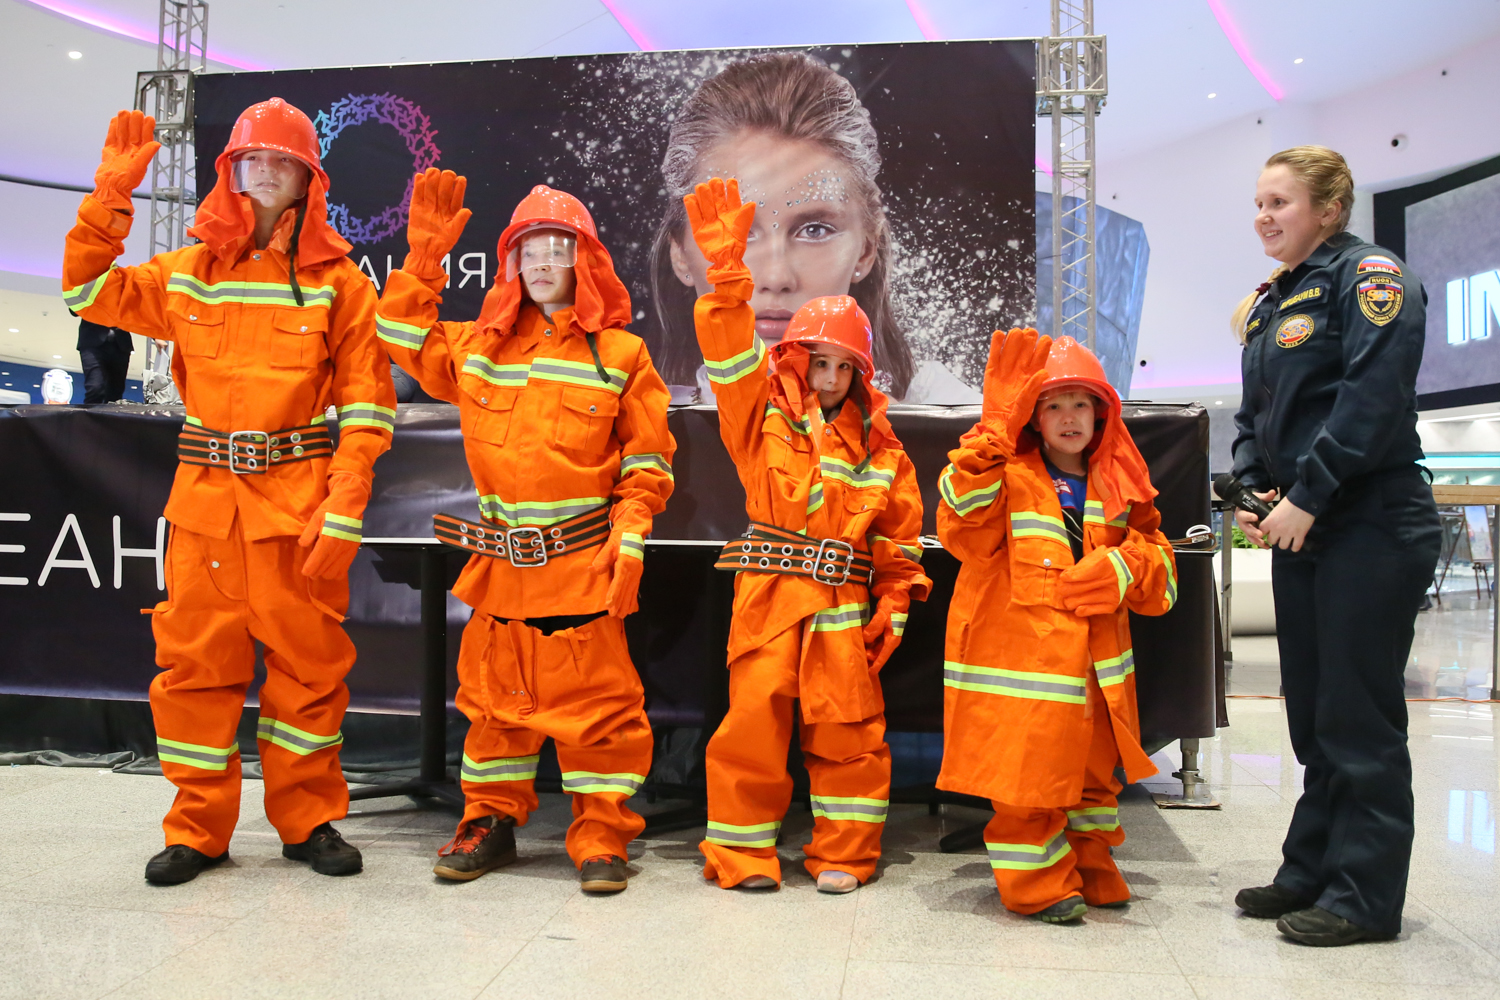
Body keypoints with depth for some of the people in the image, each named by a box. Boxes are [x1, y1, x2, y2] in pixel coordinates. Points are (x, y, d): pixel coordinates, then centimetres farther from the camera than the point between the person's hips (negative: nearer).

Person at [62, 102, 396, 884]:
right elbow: (88, 291, 17)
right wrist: (111, 196, 7)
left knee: (308, 660, 4)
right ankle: (198, 827, 21)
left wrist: (342, 511, -11)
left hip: (299, 504, -3)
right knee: (195, 660, 6)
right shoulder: (187, 274, 11)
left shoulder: (337, 282, 1)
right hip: (205, 497, 3)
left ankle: (308, 819, 21)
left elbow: (367, 406, -3)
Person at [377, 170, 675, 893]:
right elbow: (403, 338, 19)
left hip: (583, 562, -3)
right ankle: (490, 821, 29)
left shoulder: (620, 355, 1)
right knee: (495, 694, 13)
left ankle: (601, 837, 12)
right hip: (499, 560, 4)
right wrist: (425, 256, 10)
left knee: (597, 699, -1)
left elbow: (646, 461, 1)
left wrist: (630, 538, -9)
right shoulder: (478, 349, 10)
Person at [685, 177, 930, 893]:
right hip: (768, 592, -2)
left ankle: (844, 854, 20)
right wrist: (727, 270, -17)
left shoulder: (878, 446, 11)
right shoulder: (762, 416, 5)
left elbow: (899, 532, 14)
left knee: (848, 728, 4)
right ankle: (741, 852, 16)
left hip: (843, 601, 2)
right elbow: (731, 355, -9)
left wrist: (892, 606, 8)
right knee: (754, 718, 0)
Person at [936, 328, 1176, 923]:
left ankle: (1091, 873, 33)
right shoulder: (1009, 477, -2)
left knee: (1092, 769, 15)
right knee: (1027, 774, -5)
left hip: (1095, 660, 5)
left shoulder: (1120, 488, 12)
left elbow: (1158, 564, 16)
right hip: (1022, 647, -5)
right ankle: (1038, 883, 13)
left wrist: (1125, 565, -9)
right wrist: (996, 429, -24)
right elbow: (964, 528, -21)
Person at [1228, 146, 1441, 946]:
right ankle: (1312, 873, 24)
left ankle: (1365, 897, 8)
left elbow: (1374, 398, -20)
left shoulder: (1369, 277, -8)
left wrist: (1307, 496, -19)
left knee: (1359, 719, -2)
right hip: (1299, 533, 8)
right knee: (1312, 712, 13)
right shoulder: (1268, 302, 17)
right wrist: (1254, 491, 2)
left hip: (1370, 529, -8)